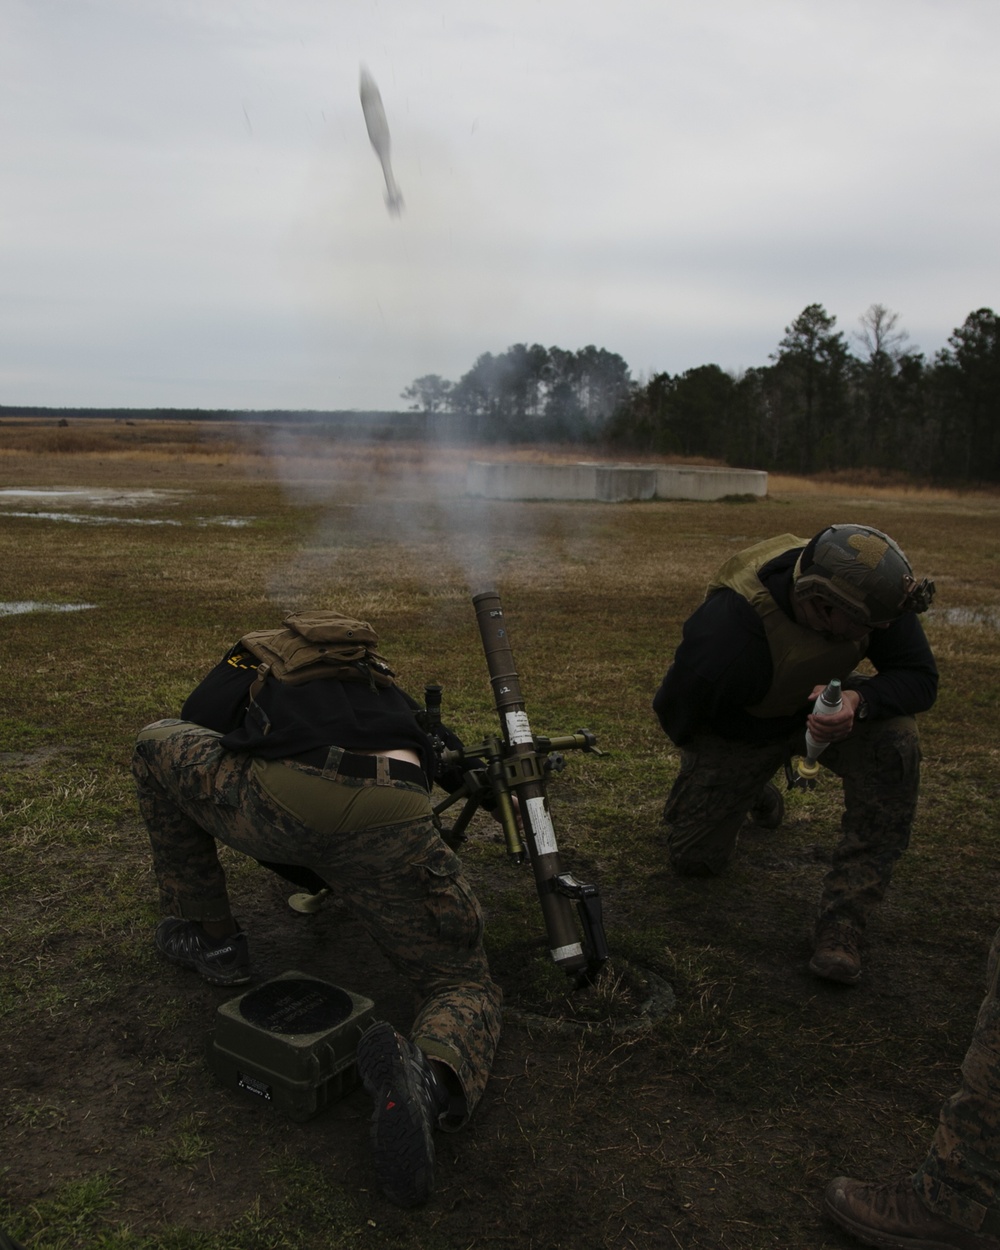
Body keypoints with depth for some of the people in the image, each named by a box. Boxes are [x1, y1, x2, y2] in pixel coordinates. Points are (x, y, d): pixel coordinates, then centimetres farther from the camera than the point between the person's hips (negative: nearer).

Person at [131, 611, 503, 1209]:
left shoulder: (249, 658, 35)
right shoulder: (377, 675, 40)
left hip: (276, 802, -1)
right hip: (391, 820, 2)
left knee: (157, 744, 30)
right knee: (465, 984, 19)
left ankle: (211, 938, 32)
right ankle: (432, 1075, -18)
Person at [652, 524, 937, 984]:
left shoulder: (872, 589, -29)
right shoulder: (728, 625, -41)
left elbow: (921, 678, -22)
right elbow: (674, 708, -21)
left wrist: (858, 699, -44)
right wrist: (703, 761, 0)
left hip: (824, 701, 2)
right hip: (738, 730, -2)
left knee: (895, 741, -30)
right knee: (695, 857, 3)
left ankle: (843, 920, -21)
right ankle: (754, 787, 37)